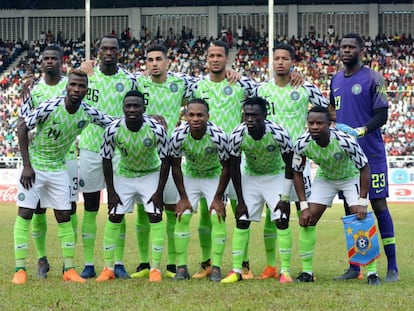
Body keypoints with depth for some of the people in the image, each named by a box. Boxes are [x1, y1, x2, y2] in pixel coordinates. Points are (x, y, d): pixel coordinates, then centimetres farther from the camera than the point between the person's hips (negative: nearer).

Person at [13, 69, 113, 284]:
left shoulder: (88, 113, -10)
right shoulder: (50, 107, -23)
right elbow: (22, 128, -15)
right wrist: (27, 166, -17)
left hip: (58, 168, 4)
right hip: (34, 166, -4)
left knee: (64, 216, 4)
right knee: (25, 213, -7)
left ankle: (70, 269, 9)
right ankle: (20, 269, -5)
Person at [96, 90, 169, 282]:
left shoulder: (156, 129, -27)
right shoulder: (113, 130, -24)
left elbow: (165, 160, -15)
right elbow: (106, 160, -10)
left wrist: (159, 192, -16)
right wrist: (111, 192, -10)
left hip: (151, 174, -1)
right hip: (124, 174, 1)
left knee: (155, 216, -10)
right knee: (114, 217, -4)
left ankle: (155, 268, -3)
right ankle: (108, 268, 4)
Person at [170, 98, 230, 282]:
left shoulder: (218, 136, -30)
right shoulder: (178, 136, -25)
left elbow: (226, 167, -17)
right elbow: (176, 166, -10)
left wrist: (218, 198, -15)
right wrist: (183, 197, -10)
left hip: (214, 176, -2)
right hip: (190, 176, 2)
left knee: (217, 217, -13)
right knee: (182, 217, -9)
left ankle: (216, 267, -6)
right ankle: (181, 267, -4)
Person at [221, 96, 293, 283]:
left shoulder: (278, 133, -28)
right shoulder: (237, 136, -23)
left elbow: (290, 166, -15)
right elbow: (234, 168, -10)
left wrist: (284, 198, -17)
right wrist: (240, 200, -9)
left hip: (276, 175, -2)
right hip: (250, 176, 2)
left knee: (282, 221, -12)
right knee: (242, 220, -6)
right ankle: (236, 270, -3)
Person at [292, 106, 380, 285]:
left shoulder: (344, 141, -36)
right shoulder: (302, 144, -27)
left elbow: (364, 169, -23)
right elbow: (297, 173, -10)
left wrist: (362, 202, -26)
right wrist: (304, 206, -15)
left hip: (351, 177, -3)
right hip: (324, 178, 3)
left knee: (361, 219, -16)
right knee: (307, 219, -7)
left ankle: (372, 272, -8)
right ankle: (307, 271, 3)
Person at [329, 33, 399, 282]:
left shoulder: (372, 78, -6)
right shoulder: (336, 80, 13)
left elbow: (381, 115, -10)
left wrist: (362, 130, -24)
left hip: (371, 153, -6)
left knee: (379, 205, -6)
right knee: (350, 207, 7)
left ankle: (392, 267, -3)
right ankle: (354, 268, 13)